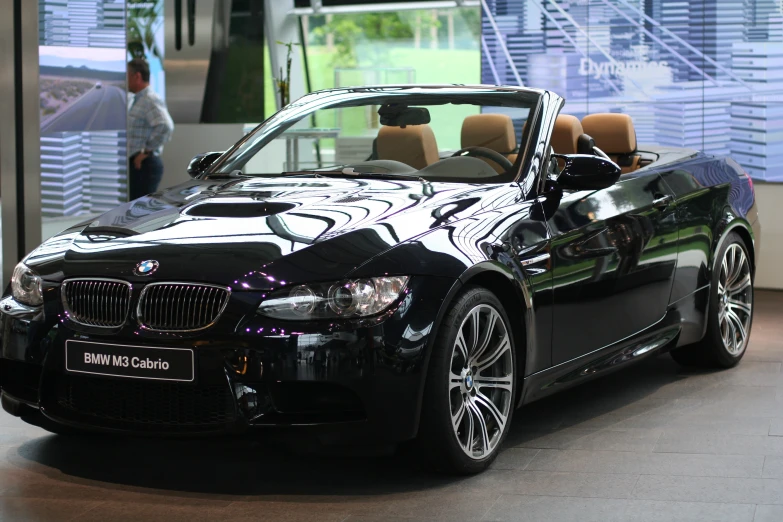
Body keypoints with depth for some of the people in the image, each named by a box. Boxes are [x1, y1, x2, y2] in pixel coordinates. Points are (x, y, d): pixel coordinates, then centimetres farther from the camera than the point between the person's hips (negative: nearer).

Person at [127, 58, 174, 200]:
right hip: (135, 165, 10)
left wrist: (147, 151, -22)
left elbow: (165, 127, -29)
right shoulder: (138, 100, 18)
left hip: (144, 166, -10)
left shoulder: (151, 100, -14)